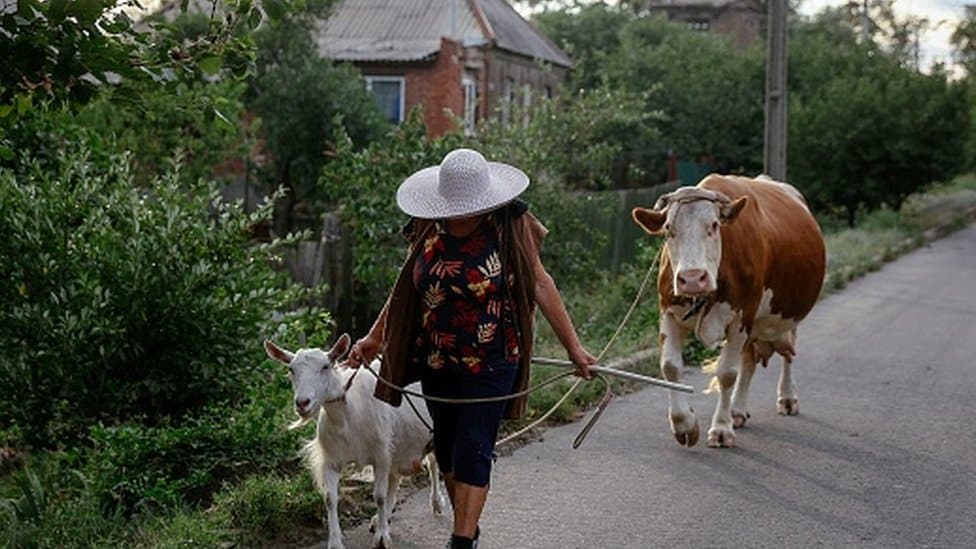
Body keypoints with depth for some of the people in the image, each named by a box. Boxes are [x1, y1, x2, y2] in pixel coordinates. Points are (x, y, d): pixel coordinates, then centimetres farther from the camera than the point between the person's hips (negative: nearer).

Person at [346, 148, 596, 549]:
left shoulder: (511, 226, -11)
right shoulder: (427, 229, -1)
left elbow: (540, 285, -5)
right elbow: (407, 288, 11)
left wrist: (573, 347, -4)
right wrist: (374, 339, 10)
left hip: (490, 364, -5)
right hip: (436, 362, 5)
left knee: (473, 451, -8)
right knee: (446, 447, 13)